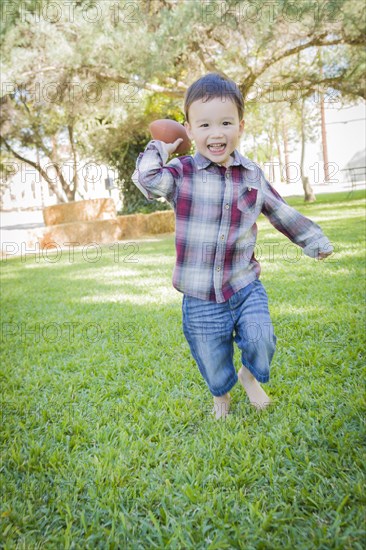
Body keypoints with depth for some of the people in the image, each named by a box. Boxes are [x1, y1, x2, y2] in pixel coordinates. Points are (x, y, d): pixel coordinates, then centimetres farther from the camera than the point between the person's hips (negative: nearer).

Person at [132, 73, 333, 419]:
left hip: (245, 286, 2)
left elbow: (279, 212, 16)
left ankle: (250, 375, 27)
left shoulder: (252, 175, 3)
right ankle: (220, 395, 47)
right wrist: (159, 149, -9)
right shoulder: (181, 173, -7)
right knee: (213, 363, 11)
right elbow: (147, 181, -26)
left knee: (261, 342, -11)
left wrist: (312, 239, 22)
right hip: (200, 297, -2)